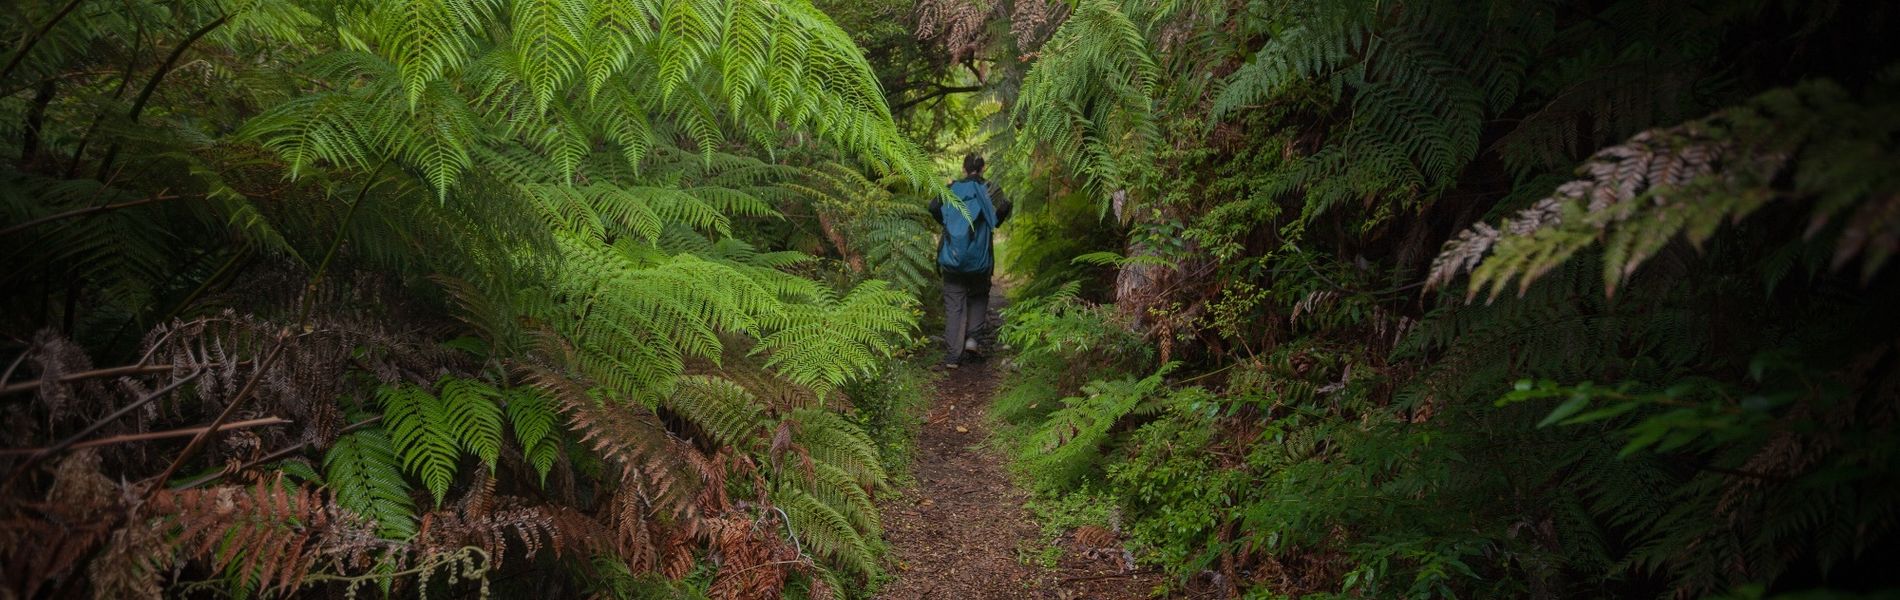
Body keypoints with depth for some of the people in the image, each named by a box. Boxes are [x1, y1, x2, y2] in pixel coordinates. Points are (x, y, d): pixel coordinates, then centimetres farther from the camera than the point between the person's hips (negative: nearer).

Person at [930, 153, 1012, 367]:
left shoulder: (952, 188, 5)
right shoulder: (990, 188, 3)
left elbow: (934, 207, -11)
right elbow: (1004, 207, -16)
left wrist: (946, 224, 6)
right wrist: (994, 223, 2)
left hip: (952, 255, 0)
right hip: (979, 258, 0)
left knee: (954, 305, 5)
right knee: (979, 296, 22)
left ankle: (952, 356, 2)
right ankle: (972, 336, 2)